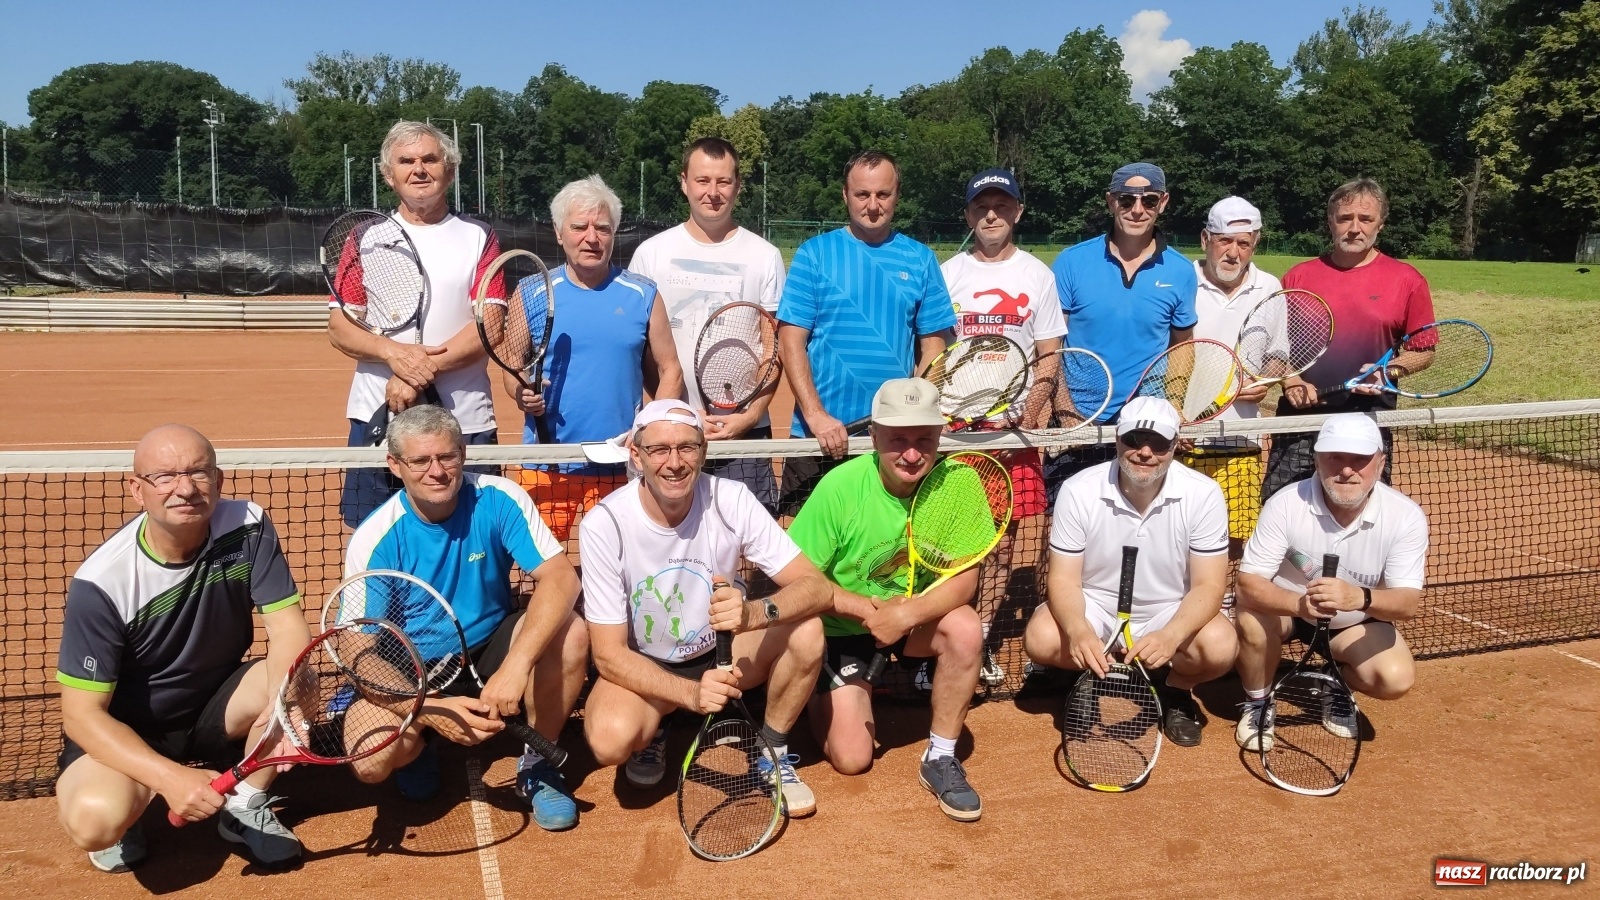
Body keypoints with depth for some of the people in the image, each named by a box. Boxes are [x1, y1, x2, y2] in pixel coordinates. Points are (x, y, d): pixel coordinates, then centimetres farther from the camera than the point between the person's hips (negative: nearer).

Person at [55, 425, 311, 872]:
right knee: (95, 821, -33)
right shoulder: (102, 581, -23)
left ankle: (245, 808, -1)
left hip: (216, 705, 3)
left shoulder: (249, 528, -16)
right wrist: (170, 777, -34)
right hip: (124, 730, -3)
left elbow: (288, 626, -19)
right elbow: (81, 713, -20)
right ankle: (126, 815, 7)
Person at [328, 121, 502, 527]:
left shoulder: (478, 237, 6)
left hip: (465, 422, -1)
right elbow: (338, 328, 4)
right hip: (377, 417, 1)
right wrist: (394, 352, -16)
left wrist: (422, 372, -17)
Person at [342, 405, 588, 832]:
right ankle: (417, 752, 12)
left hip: (492, 645, 1)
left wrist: (516, 665, -41)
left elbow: (561, 578, -26)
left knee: (569, 632, -28)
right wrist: (428, 711, -36)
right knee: (371, 761, -29)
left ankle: (538, 764, -4)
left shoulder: (499, 499, -17)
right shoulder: (374, 541, -18)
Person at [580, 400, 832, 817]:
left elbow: (818, 587, -22)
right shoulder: (603, 524, -22)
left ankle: (773, 751, -1)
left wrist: (754, 612, -45)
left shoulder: (732, 500, -19)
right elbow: (609, 653, -20)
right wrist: (690, 693, -38)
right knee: (610, 739, -33)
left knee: (806, 630, -27)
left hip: (723, 651, 2)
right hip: (643, 666, -2)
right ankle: (651, 735, 5)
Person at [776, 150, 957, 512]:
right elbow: (791, 341, -3)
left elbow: (932, 345, 6)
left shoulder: (920, 260, 6)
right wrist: (815, 415, -14)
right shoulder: (814, 254, 0)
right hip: (820, 435, -1)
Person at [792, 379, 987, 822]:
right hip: (841, 625, -2)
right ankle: (828, 698, 28)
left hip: (915, 616, 2)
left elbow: (964, 577, -19)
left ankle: (940, 759, -8)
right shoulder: (841, 486, -25)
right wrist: (864, 608, -30)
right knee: (851, 758, -8)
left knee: (966, 628, -29)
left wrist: (906, 613, -36)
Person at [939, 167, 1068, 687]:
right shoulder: (947, 274, 9)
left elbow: (1049, 356, 7)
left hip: (1017, 424, 1)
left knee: (1003, 535, -1)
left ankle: (979, 635, 8)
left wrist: (1031, 411, -9)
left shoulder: (1038, 276, 10)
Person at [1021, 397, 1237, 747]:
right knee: (1041, 639, -28)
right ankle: (1099, 681, 6)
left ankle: (1174, 689, 5)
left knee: (1220, 647, -31)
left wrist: (1170, 636, -37)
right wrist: (1078, 631, -37)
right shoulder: (1078, 491, -17)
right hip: (1096, 608, 1)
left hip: (1173, 613, 0)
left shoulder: (1203, 494, -17)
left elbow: (1208, 585, -16)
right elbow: (1064, 578, -14)